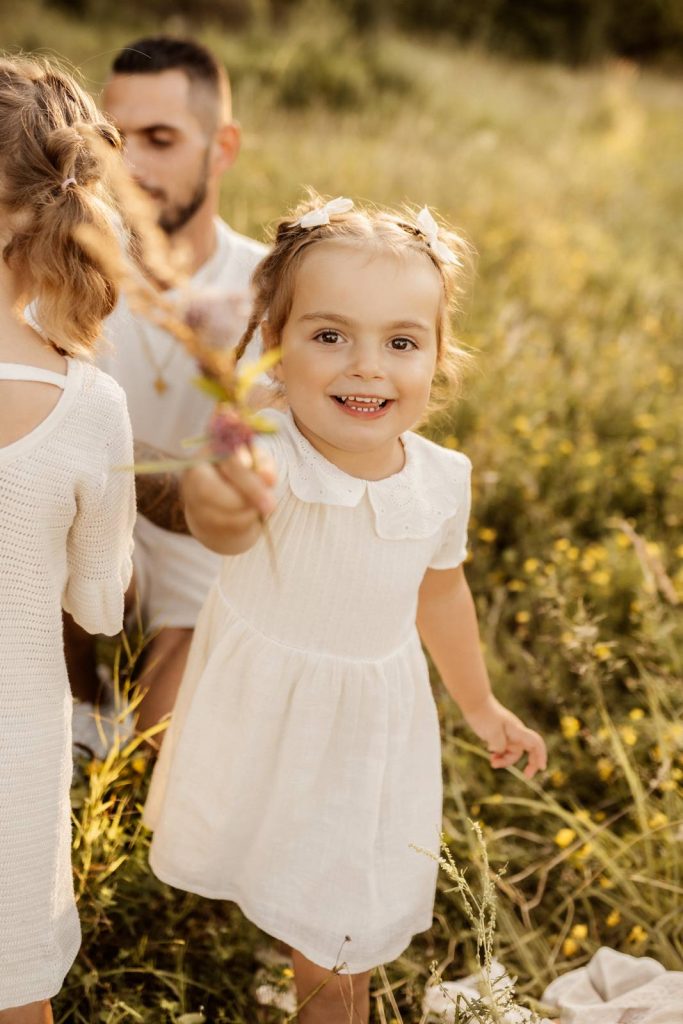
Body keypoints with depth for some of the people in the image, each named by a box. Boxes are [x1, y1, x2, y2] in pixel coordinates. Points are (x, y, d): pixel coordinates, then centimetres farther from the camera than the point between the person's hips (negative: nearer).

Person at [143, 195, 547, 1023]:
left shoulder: (440, 480, -17)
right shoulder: (266, 455, -31)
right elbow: (227, 525, -57)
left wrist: (481, 707, 18)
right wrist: (220, 504, -82)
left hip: (367, 728, 2)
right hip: (255, 710, -2)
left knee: (339, 940, 14)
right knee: (232, 838, 26)